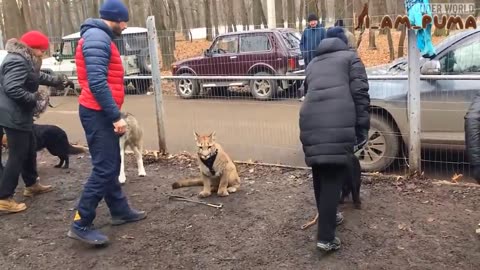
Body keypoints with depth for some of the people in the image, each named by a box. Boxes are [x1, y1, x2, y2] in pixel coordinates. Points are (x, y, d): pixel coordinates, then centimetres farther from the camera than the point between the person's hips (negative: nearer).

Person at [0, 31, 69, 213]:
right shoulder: (17, 61, -21)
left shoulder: (25, 59, 13)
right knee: (17, 156, -7)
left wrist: (54, 81, 28)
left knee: (29, 151, 22)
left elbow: (37, 76, 31)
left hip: (20, 116, 11)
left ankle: (32, 185, 38)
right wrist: (33, 97, -20)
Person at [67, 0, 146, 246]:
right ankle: (81, 224, -3)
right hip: (97, 113, -11)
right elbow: (97, 82, -25)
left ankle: (120, 211, 27)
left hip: (101, 113, 11)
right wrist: (116, 116, -24)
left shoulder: (100, 37, 18)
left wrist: (113, 114, 18)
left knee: (111, 165, 16)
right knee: (104, 168, -9)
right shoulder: (97, 38, -16)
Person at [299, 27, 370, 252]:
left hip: (311, 121, 5)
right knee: (333, 177, -3)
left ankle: (327, 219, 36)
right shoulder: (350, 57, 18)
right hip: (338, 122, -4)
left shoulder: (313, 64, 33)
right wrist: (362, 128, 3)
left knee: (320, 175, 19)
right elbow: (359, 93, 4)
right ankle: (326, 237, -4)